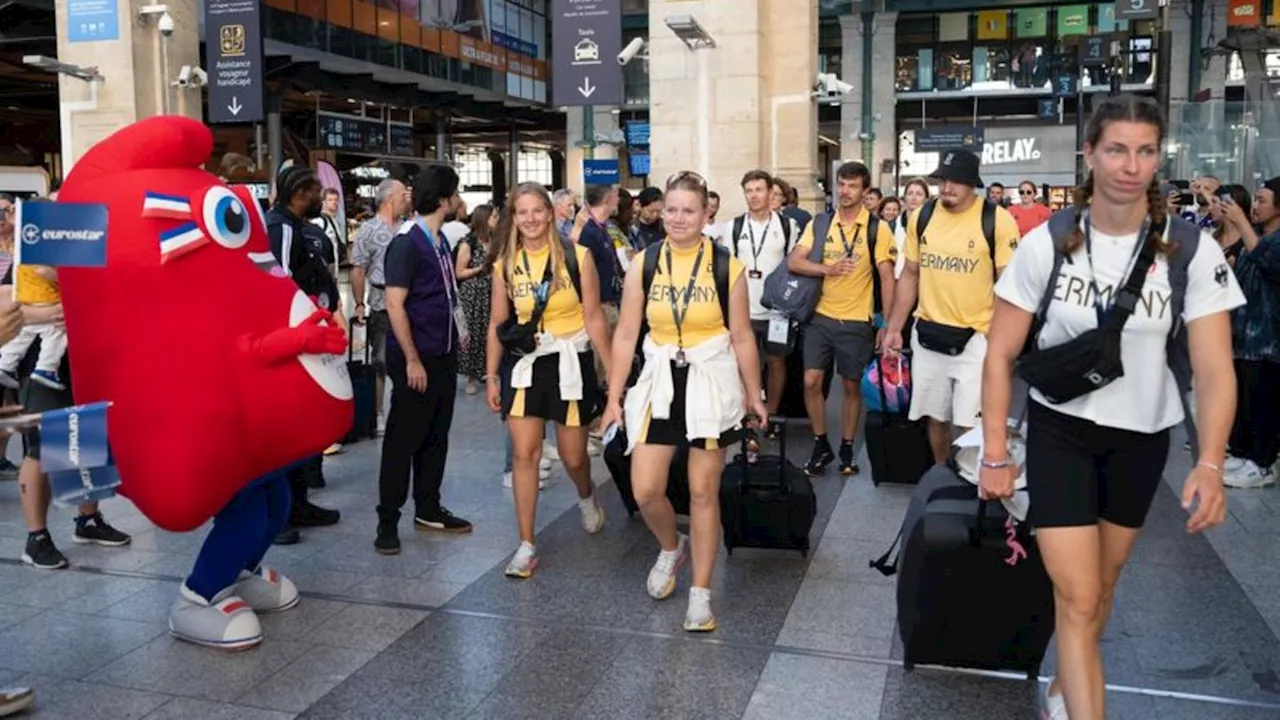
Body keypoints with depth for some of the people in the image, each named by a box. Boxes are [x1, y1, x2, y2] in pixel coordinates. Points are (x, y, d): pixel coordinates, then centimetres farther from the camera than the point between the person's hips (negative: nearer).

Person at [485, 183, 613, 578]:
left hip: (570, 361, -2)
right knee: (524, 454, -4)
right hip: (524, 363, 2)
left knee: (573, 456, 9)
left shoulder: (577, 257, -7)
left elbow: (594, 317, -6)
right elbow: (498, 323, 7)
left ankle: (587, 497, 45)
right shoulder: (505, 263, 2)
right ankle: (527, 546, 5)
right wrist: (492, 376, 7)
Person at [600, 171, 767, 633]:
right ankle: (671, 548, 32)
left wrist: (754, 396, 7)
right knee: (644, 491, -2)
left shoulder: (728, 267, -4)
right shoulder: (642, 265, -1)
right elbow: (626, 335, 2)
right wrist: (614, 397, 1)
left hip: (711, 383, -2)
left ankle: (701, 594, 19)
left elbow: (742, 339, 2)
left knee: (703, 492, 5)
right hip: (659, 382, 2)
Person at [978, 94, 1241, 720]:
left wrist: (1210, 464, -28)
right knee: (1077, 598, -6)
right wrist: (994, 454, -9)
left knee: (1101, 583, 19)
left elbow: (1214, 370, -15)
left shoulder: (1192, 250, -12)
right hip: (1059, 430, -2)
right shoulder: (1045, 243, -12)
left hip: (1143, 437, 2)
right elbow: (1000, 354, -7)